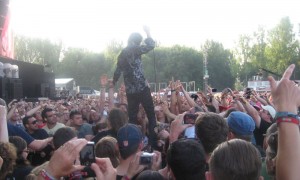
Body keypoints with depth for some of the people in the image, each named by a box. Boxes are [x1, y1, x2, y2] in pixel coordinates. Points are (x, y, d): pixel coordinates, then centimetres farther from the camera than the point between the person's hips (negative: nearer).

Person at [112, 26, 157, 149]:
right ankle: (153, 141, -3)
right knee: (151, 114, 1)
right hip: (142, 88, -6)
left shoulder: (122, 54, 15)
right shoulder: (135, 50, -4)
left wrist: (113, 82, 38)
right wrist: (148, 32, 10)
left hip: (130, 91, 6)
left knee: (132, 116, 11)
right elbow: (151, 45, -4)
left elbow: (118, 71, 22)